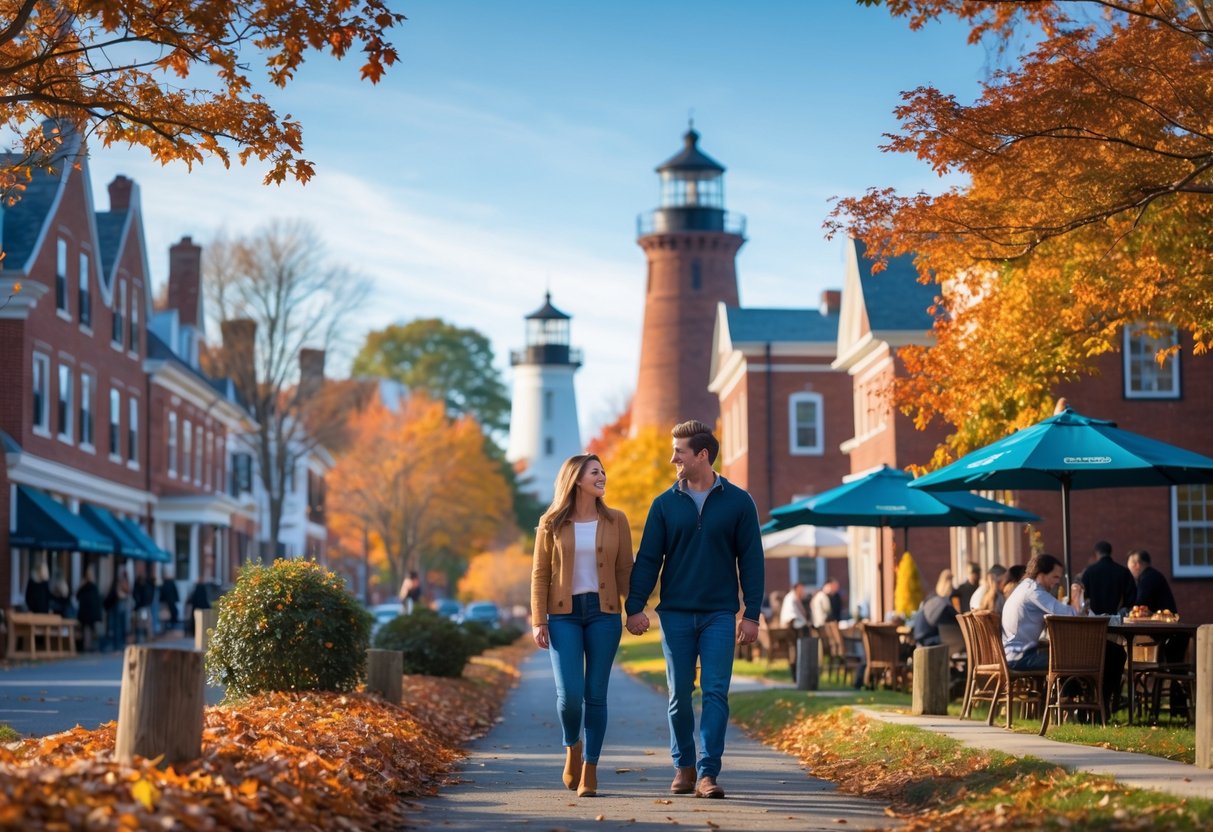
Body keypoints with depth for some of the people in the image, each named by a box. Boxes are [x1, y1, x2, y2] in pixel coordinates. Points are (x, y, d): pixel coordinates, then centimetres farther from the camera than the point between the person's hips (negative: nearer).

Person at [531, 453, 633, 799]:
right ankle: (572, 747, 21)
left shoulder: (615, 521, 6)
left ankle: (590, 769, 10)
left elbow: (625, 570, 6)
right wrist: (538, 621, -3)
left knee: (596, 694, 0)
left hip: (604, 613, 1)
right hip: (564, 614, -1)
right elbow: (540, 574, 4)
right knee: (570, 694, -10)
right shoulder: (552, 524, 3)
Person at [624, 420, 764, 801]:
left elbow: (751, 560, 1)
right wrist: (635, 606, -8)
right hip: (676, 614, 2)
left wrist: (752, 614, -4)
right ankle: (684, 766, 20)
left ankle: (708, 773, -6)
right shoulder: (665, 504, 4)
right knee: (679, 694, 6)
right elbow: (647, 559, 3)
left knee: (716, 693, -7)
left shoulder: (738, 502, 1)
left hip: (719, 615, -2)